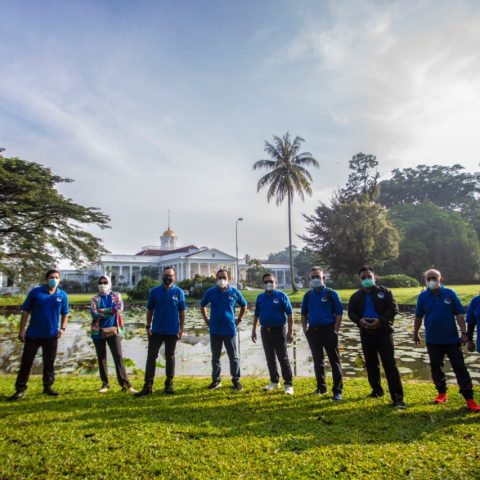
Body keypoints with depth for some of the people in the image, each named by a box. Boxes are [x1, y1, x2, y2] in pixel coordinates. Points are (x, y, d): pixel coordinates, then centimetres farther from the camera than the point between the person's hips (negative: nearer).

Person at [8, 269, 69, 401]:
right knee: (26, 362, 5)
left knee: (49, 363, 10)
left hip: (51, 335, 1)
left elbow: (65, 313, 10)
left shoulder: (62, 295, 1)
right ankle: (20, 389, 18)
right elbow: (25, 311, -2)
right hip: (33, 334, -1)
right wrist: (22, 330, -5)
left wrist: (62, 328, -2)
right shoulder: (35, 292, -5)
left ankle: (48, 387, 24)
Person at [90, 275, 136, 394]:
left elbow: (119, 308, -15)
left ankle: (125, 384, -3)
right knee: (101, 358, 10)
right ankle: (105, 383, 23)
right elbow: (94, 314, -12)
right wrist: (111, 311, -14)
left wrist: (102, 310, -13)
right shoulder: (95, 299, 5)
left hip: (113, 330, -1)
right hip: (98, 332, 2)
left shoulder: (116, 296, 5)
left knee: (118, 357, -4)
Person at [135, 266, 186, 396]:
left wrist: (182, 328, -4)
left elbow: (182, 311, 0)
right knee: (151, 357, 3)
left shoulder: (179, 292, -3)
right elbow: (149, 310, 5)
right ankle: (148, 386, 11)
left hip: (172, 331, -1)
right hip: (156, 330, 1)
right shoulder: (154, 291, 0)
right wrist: (148, 326, 0)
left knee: (170, 357, 10)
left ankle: (169, 384, 21)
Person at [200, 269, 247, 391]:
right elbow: (202, 306, 13)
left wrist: (239, 319, 7)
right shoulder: (210, 292, -1)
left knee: (233, 357, 7)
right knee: (215, 357, 12)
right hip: (215, 330, 1)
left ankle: (236, 380, 19)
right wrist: (206, 320, 8)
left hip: (230, 330, -1)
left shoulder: (234, 292, -3)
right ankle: (216, 380, 25)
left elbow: (244, 305, 12)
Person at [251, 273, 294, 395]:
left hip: (279, 330, -4)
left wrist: (290, 331, -11)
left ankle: (288, 384, 10)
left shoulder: (281, 296, -7)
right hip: (265, 331, 5)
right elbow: (256, 315, 14)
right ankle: (274, 381, 27)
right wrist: (254, 330, 12)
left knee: (283, 358, 0)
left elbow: (290, 314, -7)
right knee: (270, 358, 14)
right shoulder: (260, 297, 6)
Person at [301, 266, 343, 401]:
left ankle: (337, 391, 11)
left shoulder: (331, 294, -6)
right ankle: (321, 387, 29)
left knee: (334, 361, 2)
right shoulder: (308, 295, 6)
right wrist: (305, 330, 7)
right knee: (317, 361, 15)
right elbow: (304, 314, 14)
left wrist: (335, 331, -10)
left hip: (328, 330, -4)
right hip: (313, 331, 4)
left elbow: (339, 314, -6)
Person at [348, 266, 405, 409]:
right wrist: (359, 320, -15)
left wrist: (381, 320, -19)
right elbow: (351, 313, 6)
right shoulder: (356, 296, 9)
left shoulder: (384, 292, 1)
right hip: (366, 334, 4)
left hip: (383, 332, -4)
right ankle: (377, 390, 30)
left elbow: (394, 308, -6)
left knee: (390, 364, -7)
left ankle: (397, 397, -3)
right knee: (371, 364, 13)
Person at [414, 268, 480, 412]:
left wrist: (463, 332, -8)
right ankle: (442, 394, 27)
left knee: (460, 368, 2)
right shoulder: (423, 296, -3)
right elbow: (418, 317, 6)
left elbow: (459, 314, -3)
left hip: (452, 339, -1)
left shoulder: (450, 293, -6)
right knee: (436, 369, 11)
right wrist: (415, 333, 10)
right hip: (433, 340, 2)